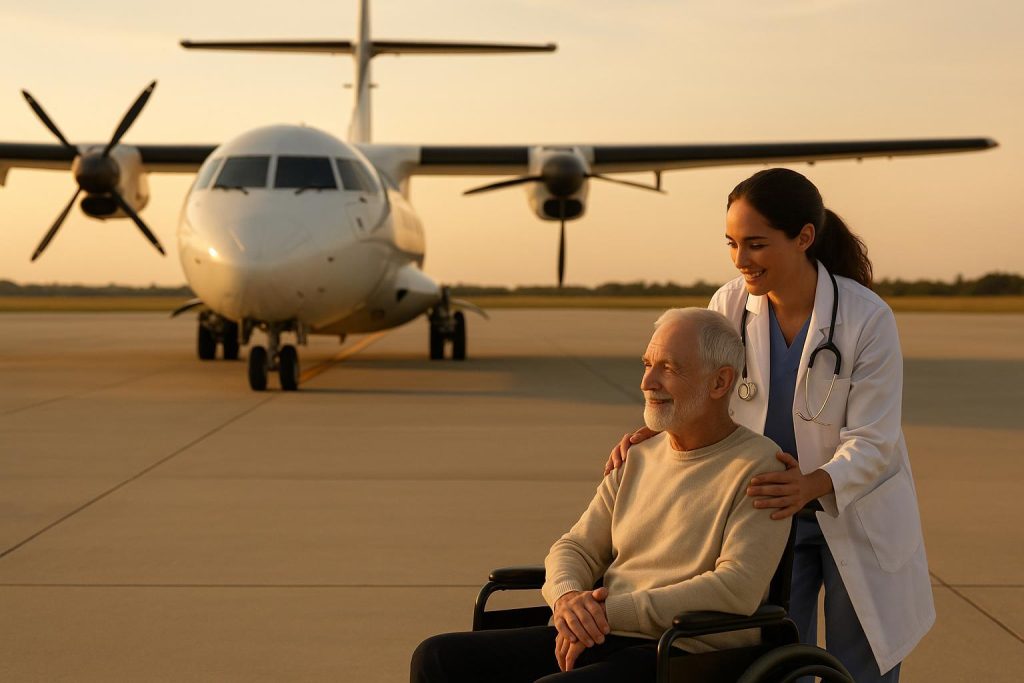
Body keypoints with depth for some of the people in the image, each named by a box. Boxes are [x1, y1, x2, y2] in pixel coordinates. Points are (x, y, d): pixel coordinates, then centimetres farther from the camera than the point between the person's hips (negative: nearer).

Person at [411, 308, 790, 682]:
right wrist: (565, 596, -10)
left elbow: (737, 589, -17)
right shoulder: (638, 458, 18)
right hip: (598, 639, 7)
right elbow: (577, 547, 16)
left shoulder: (758, 466, -5)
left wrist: (613, 611, -19)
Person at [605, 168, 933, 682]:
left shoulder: (867, 319, -21)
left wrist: (812, 485, -41)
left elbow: (871, 443, -22)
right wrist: (654, 433, -19)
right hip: (769, 519, 3)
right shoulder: (730, 305, -10)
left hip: (858, 524, -3)